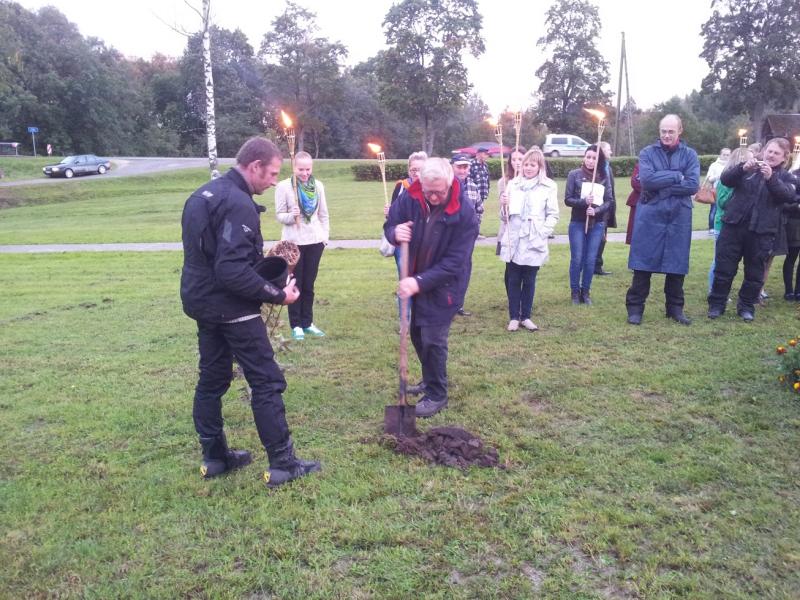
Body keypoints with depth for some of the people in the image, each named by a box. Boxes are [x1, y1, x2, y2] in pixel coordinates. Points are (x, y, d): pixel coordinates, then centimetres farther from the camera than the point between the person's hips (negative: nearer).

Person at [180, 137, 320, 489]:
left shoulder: (204, 194, 11)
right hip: (232, 309, -10)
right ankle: (282, 464, 5)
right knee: (267, 382, -1)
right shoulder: (238, 203, -21)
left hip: (202, 302, 10)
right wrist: (277, 295, -19)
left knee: (211, 380, 16)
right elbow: (233, 271, -27)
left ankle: (213, 458, 26)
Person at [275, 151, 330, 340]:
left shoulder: (318, 185, 4)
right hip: (294, 242, -3)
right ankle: (296, 325, 13)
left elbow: (323, 214, 11)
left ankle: (307, 323, 21)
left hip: (315, 240, 4)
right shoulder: (284, 186, -8)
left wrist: (325, 235, 5)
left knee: (309, 284, 11)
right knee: (295, 284, 5)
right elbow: (279, 214, -6)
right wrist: (291, 216, -26)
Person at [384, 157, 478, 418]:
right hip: (413, 281, 5)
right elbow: (390, 224, 3)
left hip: (442, 287, -5)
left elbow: (453, 262, -24)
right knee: (416, 334, 17)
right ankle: (431, 379, 40)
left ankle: (436, 394, 15)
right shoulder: (409, 198, -13)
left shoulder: (464, 214, -23)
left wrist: (420, 282, -31)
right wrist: (395, 233, -22)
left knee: (433, 340, -5)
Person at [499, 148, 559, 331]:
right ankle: (514, 317, 15)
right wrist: (504, 206, -10)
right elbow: (505, 215, 11)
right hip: (513, 241, 2)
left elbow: (553, 215, -1)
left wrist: (542, 233, -12)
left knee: (529, 280, 6)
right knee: (512, 280, 6)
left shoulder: (549, 186, 0)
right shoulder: (513, 184, 8)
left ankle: (525, 316, 19)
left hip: (534, 242, -2)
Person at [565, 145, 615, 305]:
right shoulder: (574, 175, -2)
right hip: (577, 223, -2)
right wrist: (584, 202, -21)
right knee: (577, 259, 1)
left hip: (597, 224, 2)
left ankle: (586, 292, 18)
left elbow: (609, 201, 1)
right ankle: (575, 292, 15)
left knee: (591, 260, 5)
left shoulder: (604, 177, 3)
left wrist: (596, 210, -17)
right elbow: (568, 199, -4)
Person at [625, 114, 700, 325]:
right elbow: (647, 179, -15)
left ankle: (675, 308, 21)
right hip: (649, 216, -1)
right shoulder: (647, 153, 2)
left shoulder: (690, 155, 5)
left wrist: (661, 187, -13)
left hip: (679, 217, 2)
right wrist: (676, 176, -11)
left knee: (677, 265, 8)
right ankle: (635, 307, 10)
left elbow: (693, 185, -9)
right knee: (643, 264, 1)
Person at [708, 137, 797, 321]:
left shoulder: (786, 177, 8)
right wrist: (743, 168, -24)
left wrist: (771, 178, -26)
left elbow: (789, 196, -12)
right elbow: (725, 179, -6)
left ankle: (747, 306, 22)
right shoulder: (748, 169, 8)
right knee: (724, 267, 2)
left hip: (761, 231, 1)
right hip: (734, 225, 0)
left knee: (755, 272, 8)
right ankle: (716, 303, 13)